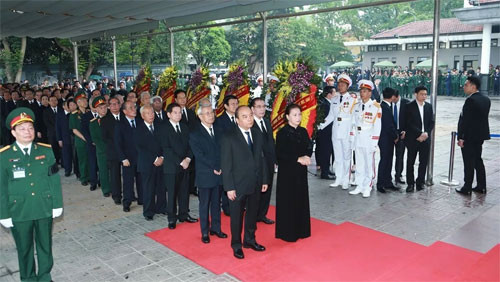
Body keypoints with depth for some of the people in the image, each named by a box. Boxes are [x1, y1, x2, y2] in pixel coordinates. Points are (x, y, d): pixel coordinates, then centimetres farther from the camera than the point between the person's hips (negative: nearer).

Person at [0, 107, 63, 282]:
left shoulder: (46, 151, -2)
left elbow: (55, 180, 0)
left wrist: (57, 204, 0)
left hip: (44, 209, 1)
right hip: (19, 212, -1)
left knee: (45, 246, 15)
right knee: (24, 249, 15)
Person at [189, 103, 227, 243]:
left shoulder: (218, 132, 10)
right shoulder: (195, 135, -7)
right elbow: (199, 155, -13)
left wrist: (221, 168, -7)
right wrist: (214, 168, -14)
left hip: (219, 174, 5)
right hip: (205, 176, -5)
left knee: (216, 203, 14)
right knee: (204, 205, 6)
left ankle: (216, 228, 28)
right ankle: (205, 232, 18)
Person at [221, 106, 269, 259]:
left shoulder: (257, 135, 5)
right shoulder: (229, 137, -13)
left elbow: (261, 158, 9)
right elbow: (225, 165, -13)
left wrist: (264, 180, 8)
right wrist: (229, 187, -15)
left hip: (255, 184, 5)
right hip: (238, 185, -5)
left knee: (252, 213, 18)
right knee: (237, 216, 10)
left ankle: (249, 240, 38)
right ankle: (236, 245, 28)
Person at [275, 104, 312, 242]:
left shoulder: (303, 131, 7)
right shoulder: (282, 133, -11)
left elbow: (309, 147, 9)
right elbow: (280, 154, -14)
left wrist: (306, 157, -12)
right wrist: (298, 159, -17)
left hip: (301, 171, 6)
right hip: (287, 172, -6)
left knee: (301, 199, 11)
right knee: (288, 201, 1)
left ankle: (301, 229, 25)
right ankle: (287, 232, 14)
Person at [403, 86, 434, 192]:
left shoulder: (429, 106, 10)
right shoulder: (410, 106, -4)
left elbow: (431, 122, 9)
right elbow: (409, 123, -11)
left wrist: (426, 133, -7)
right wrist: (419, 134, -16)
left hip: (425, 138, 4)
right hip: (413, 139, -4)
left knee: (424, 161, 6)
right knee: (410, 162, 2)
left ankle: (420, 182, 18)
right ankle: (410, 183, 11)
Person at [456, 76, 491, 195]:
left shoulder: (470, 100, -19)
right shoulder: (486, 100, 8)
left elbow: (465, 120, -21)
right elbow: (483, 117, 12)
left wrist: (461, 137, -17)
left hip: (469, 136, -8)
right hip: (481, 135, 9)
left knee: (469, 163, -1)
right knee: (478, 161, 17)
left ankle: (467, 188, 7)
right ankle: (481, 186, 24)